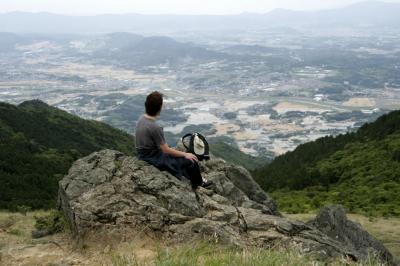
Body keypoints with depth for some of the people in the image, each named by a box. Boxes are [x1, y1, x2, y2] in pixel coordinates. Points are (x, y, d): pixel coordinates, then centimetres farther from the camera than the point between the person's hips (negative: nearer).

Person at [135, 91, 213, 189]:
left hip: (144, 155, 9)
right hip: (155, 160, -9)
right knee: (191, 161, -1)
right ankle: (198, 183, 24)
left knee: (180, 153, 25)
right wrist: (185, 154, -9)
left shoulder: (141, 119, -2)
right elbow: (166, 150, -21)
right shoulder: (155, 128, -30)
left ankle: (197, 180, 34)